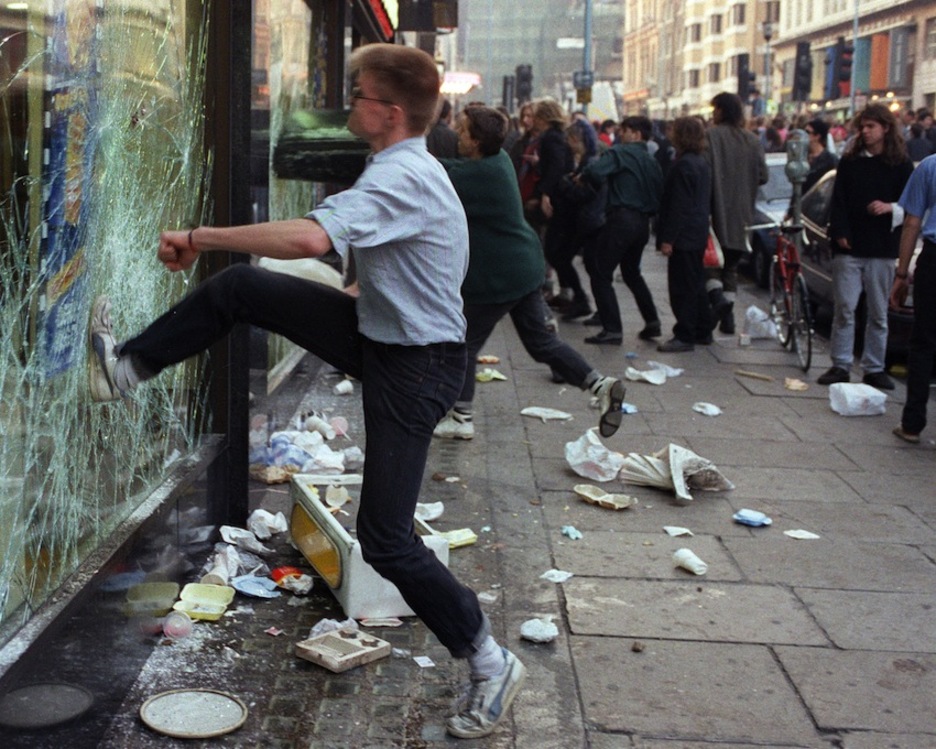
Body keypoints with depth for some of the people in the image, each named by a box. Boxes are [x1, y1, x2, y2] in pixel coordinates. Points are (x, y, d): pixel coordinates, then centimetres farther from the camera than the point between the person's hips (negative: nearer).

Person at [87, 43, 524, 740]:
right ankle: (126, 368, 18)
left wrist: (202, 236, -31)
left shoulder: (400, 178, -25)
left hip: (414, 367, -10)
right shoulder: (409, 168, 8)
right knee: (239, 287, 1)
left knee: (385, 537, -6)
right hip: (377, 333, 10)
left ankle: (491, 665, 9)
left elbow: (311, 237, -41)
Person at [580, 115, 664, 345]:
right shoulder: (651, 161, 16)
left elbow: (595, 171, -21)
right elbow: (660, 193, 15)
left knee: (600, 273, -3)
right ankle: (652, 322, 22)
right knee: (632, 272, 25)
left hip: (621, 218, -8)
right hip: (643, 222, 8)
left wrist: (582, 176, -1)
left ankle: (612, 329, -10)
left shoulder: (620, 152, -6)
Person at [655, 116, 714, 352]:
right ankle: (702, 331, 24)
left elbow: (679, 206, -21)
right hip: (698, 235, 10)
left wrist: (668, 238, -19)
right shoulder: (702, 163, 13)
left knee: (682, 288, -6)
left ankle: (684, 336, -5)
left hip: (684, 236, -10)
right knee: (696, 285, 17)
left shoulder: (684, 165, -17)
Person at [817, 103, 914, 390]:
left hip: (882, 248, -1)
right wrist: (840, 232, -7)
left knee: (878, 312, 3)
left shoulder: (901, 165, 5)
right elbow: (838, 202, 5)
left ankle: (874, 368, 10)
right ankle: (840, 365, 5)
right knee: (844, 308, -1)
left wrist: (891, 208, -15)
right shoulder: (849, 161, 9)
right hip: (849, 247, 1)